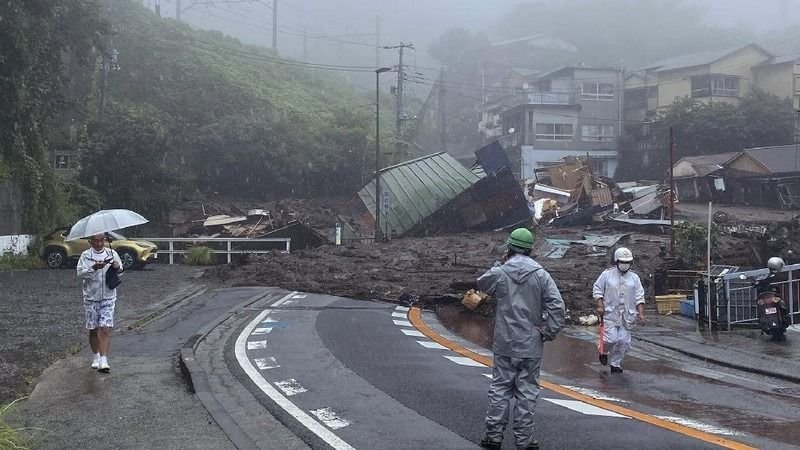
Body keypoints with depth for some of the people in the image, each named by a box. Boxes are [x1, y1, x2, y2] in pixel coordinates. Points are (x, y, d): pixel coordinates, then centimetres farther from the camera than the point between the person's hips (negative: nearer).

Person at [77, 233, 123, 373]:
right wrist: (93, 268, -26)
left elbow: (121, 271, 14)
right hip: (91, 297, 0)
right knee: (93, 329, 9)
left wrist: (117, 267, -9)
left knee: (105, 329, -11)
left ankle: (103, 361, -16)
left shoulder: (112, 254, 6)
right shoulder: (86, 255, 1)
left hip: (108, 297, 0)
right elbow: (80, 273, -10)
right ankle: (96, 357, 28)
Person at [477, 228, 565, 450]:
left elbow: (482, 284, 17)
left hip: (505, 344, 0)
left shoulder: (499, 273, -5)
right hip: (531, 346, 0)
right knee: (527, 392, 6)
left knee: (499, 389, 10)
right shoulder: (541, 275, -6)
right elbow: (556, 305, -11)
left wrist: (500, 263, 16)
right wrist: (549, 332, -2)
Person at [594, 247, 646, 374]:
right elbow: (597, 290, 1)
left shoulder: (634, 277, 8)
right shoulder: (607, 274, 0)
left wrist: (641, 313, -1)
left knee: (623, 342, 1)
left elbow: (639, 297, 8)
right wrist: (600, 305, -10)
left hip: (627, 315, 3)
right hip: (610, 313, -3)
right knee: (611, 339, -12)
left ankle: (615, 364, 16)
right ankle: (603, 351, 20)